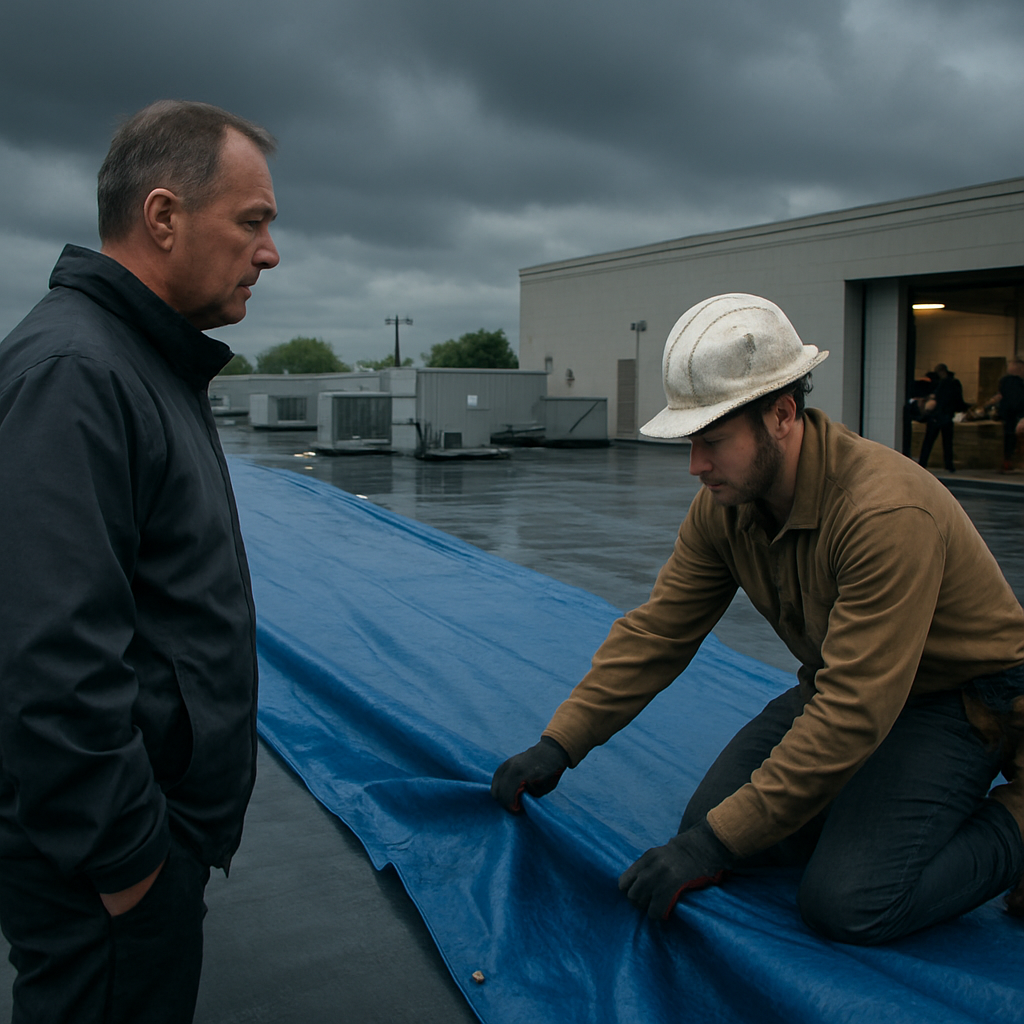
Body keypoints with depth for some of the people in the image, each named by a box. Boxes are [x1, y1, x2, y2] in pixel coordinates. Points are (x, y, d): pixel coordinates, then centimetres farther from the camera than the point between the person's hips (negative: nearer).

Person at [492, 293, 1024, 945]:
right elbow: (658, 631, -5)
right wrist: (558, 745, -12)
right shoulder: (724, 504, -11)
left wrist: (717, 843, -33)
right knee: (710, 817, -4)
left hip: (961, 696, -7)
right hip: (847, 681, 7)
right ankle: (870, 801, 15)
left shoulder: (888, 512, -35)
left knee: (846, 903, -21)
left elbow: (853, 714, -36)